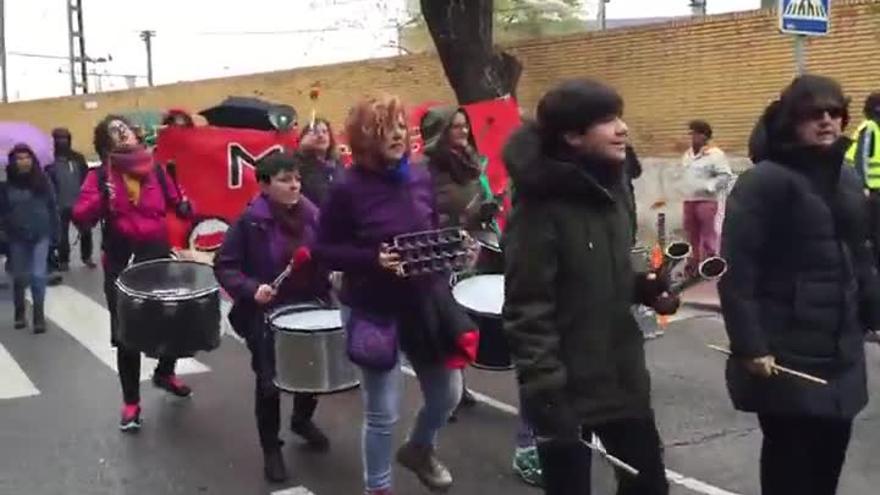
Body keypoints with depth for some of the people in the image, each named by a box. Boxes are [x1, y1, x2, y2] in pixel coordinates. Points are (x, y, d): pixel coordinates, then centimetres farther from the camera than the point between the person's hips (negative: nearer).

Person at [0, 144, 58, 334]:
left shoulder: (42, 180, -2)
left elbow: (52, 206, 1)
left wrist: (54, 231, -1)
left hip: (40, 235, -1)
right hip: (17, 237, 1)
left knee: (38, 275, -7)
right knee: (19, 277, 11)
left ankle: (39, 315, 3)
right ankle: (19, 312, 29)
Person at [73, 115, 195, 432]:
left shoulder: (154, 169, 5)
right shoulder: (100, 176, -3)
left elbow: (176, 203, 14)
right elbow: (81, 219, -12)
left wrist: (185, 207, -8)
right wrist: (101, 199, -28)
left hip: (159, 256, 3)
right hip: (121, 263, -3)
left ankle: (165, 373, 40)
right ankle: (131, 402, 16)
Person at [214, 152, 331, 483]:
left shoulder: (312, 214, -4)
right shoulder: (250, 221, -15)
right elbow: (224, 266, -11)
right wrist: (251, 289, -24)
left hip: (309, 309, 4)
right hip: (266, 315, -4)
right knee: (269, 382, 6)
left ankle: (302, 420, 46)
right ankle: (271, 448, 27)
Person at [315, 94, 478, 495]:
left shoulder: (419, 176, 0)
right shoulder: (348, 189, -15)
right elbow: (323, 251, -11)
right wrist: (373, 259, -25)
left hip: (425, 302, 5)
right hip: (374, 311, -5)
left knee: (447, 394, 16)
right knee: (382, 413, 5)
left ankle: (419, 449, 47)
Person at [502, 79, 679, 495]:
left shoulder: (612, 188, 6)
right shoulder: (541, 207, -18)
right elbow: (528, 313, -20)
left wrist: (643, 287, -1)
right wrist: (545, 395, -23)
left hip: (624, 377, 7)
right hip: (567, 389, -7)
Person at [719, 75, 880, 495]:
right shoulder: (764, 182, -13)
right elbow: (737, 272, -17)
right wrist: (750, 346, -20)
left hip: (840, 351, 7)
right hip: (785, 354, -7)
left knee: (831, 448, 15)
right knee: (789, 455, 4)